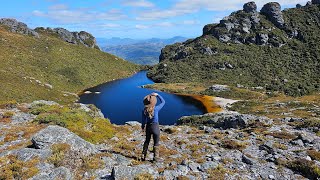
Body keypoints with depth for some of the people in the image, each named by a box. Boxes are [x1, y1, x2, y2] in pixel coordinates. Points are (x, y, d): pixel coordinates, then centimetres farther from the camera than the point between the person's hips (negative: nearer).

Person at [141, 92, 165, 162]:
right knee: (156, 143, 10)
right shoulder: (156, 109, -19)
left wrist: (143, 127, 17)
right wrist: (157, 95, -3)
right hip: (155, 127, -4)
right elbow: (163, 102, -5)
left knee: (147, 141, 21)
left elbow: (143, 120, 1)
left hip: (148, 127, 4)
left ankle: (143, 156, 29)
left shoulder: (144, 110, -9)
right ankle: (155, 158, 17)